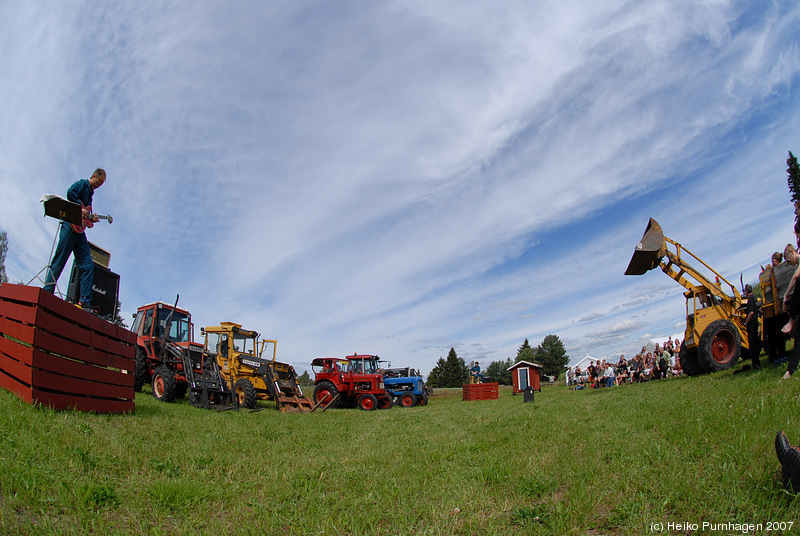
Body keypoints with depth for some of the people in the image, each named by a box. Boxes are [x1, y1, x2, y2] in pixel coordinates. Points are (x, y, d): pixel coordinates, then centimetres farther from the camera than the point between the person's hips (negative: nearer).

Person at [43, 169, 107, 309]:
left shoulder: (90, 193, 27)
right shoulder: (82, 184, 5)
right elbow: (70, 193, -17)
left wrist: (91, 219, 6)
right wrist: (81, 208, -15)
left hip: (79, 230, 8)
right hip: (70, 225, -8)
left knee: (88, 265, -4)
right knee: (59, 261, -7)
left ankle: (85, 301, -8)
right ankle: (47, 292, -2)